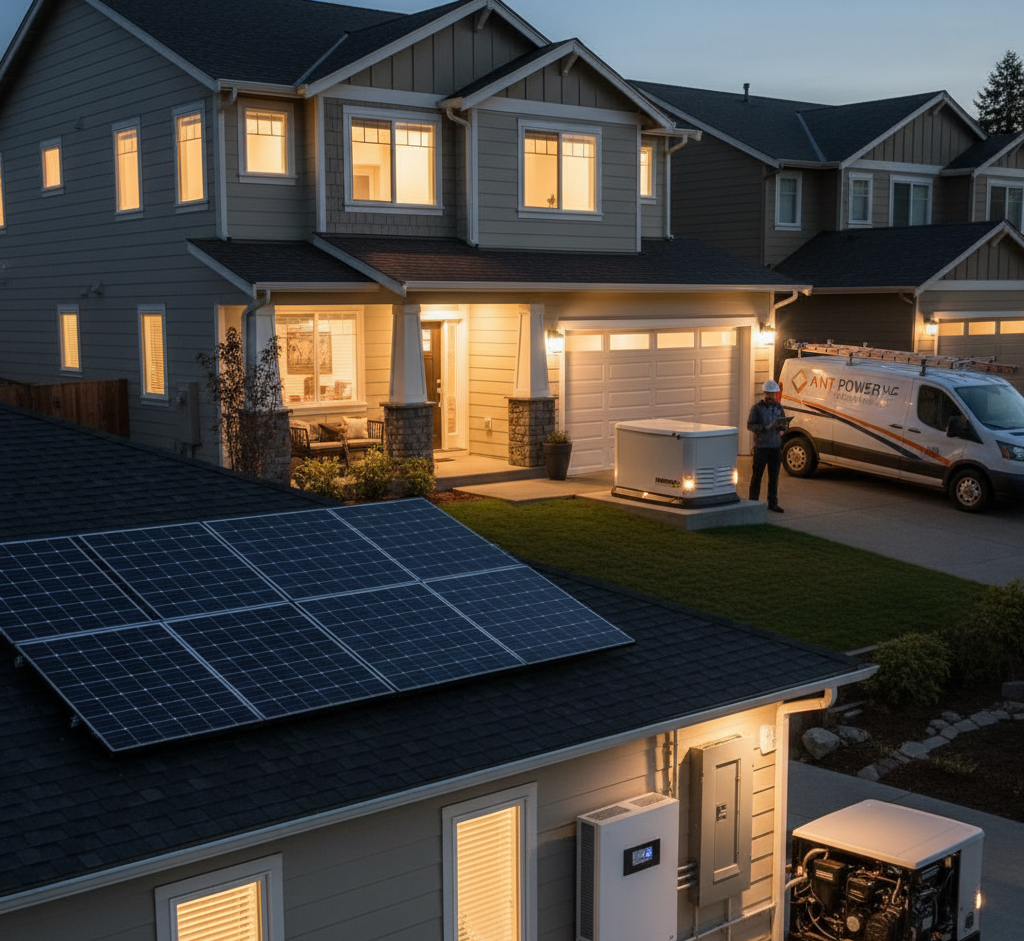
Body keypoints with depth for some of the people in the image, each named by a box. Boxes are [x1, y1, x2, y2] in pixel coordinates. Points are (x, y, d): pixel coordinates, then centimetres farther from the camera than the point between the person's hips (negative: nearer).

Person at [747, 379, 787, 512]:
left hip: (775, 447, 4)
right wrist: (766, 428, -20)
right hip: (761, 447, -4)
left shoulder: (778, 407, 12)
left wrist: (782, 426, -7)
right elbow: (750, 425, -6)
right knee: (757, 476, 0)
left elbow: (783, 424, 17)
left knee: (774, 477, 6)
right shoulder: (757, 407, -2)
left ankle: (773, 504, 12)